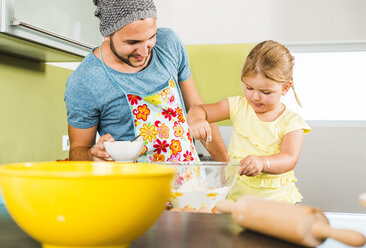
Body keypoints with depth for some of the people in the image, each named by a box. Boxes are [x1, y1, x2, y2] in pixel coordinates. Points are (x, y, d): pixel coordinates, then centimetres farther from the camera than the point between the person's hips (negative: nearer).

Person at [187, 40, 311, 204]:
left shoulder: (291, 122, -2)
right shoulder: (239, 107, 5)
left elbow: (289, 160, -15)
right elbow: (198, 110, 3)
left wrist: (262, 163, -36)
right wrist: (197, 119, -21)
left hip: (277, 198, -1)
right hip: (237, 195, 1)